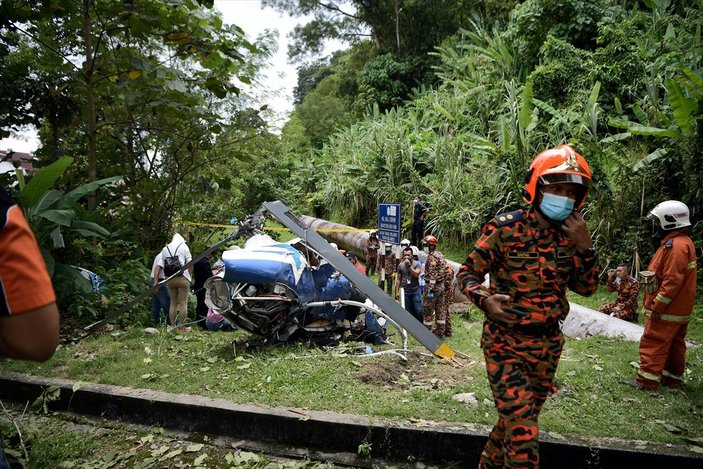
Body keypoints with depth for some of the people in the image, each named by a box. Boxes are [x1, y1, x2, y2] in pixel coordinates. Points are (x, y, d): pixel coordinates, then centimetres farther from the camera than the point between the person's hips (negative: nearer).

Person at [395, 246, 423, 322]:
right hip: (405, 291, 2)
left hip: (415, 290, -2)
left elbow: (416, 274, -18)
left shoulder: (417, 264, -2)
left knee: (418, 310, -3)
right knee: (408, 312, 6)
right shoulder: (400, 265, 5)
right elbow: (398, 279, 8)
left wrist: (409, 265, -20)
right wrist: (397, 291, 5)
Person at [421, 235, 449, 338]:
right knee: (440, 309, 12)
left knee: (428, 309, 0)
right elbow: (445, 270, 17)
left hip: (432, 285, -9)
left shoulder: (432, 257, -16)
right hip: (441, 286, 9)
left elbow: (432, 274, -22)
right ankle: (440, 331, 17)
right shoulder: (441, 255, 13)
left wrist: (430, 289, -22)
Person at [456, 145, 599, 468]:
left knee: (517, 420, 21)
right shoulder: (505, 228, -13)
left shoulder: (570, 236, 1)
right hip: (505, 343, -5)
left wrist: (584, 246, -10)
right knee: (523, 432, -10)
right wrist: (484, 300, -29)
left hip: (547, 345, 6)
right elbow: (467, 273, -9)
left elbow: (586, 288, 5)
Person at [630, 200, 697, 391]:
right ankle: (673, 378, 27)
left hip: (667, 310, -10)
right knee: (674, 343, 17)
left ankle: (647, 380, -1)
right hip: (679, 309, 10)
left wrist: (657, 306, -21)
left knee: (653, 343, -5)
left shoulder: (675, 245, -21)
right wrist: (657, 303, 20)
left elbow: (673, 280, -25)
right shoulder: (682, 242, 13)